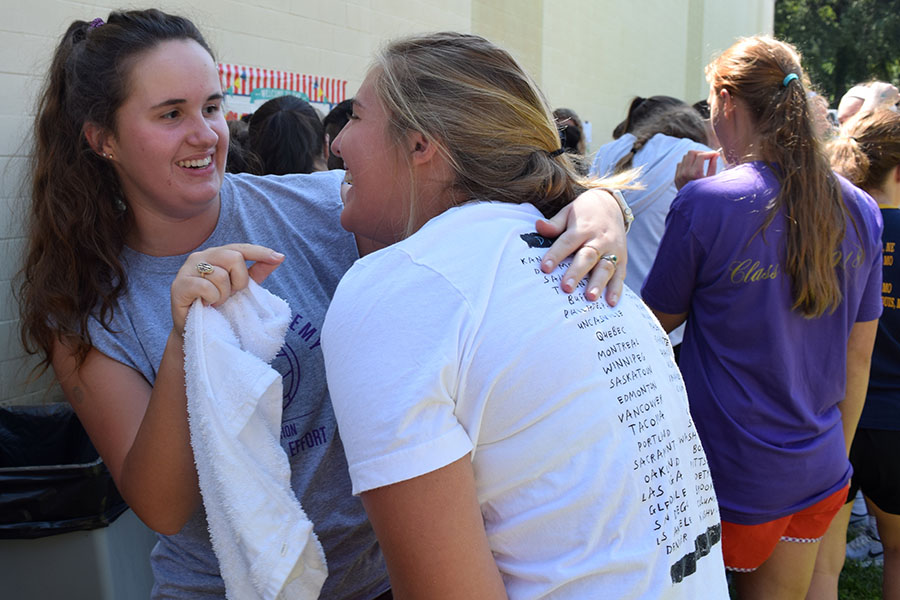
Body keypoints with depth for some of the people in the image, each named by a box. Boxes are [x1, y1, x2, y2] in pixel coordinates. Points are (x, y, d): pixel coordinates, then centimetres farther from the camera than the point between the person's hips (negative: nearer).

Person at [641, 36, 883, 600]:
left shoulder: (705, 202, -18)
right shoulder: (860, 211, 0)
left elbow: (659, 318, -3)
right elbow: (858, 356, 8)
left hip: (731, 478, -5)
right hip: (821, 478, 5)